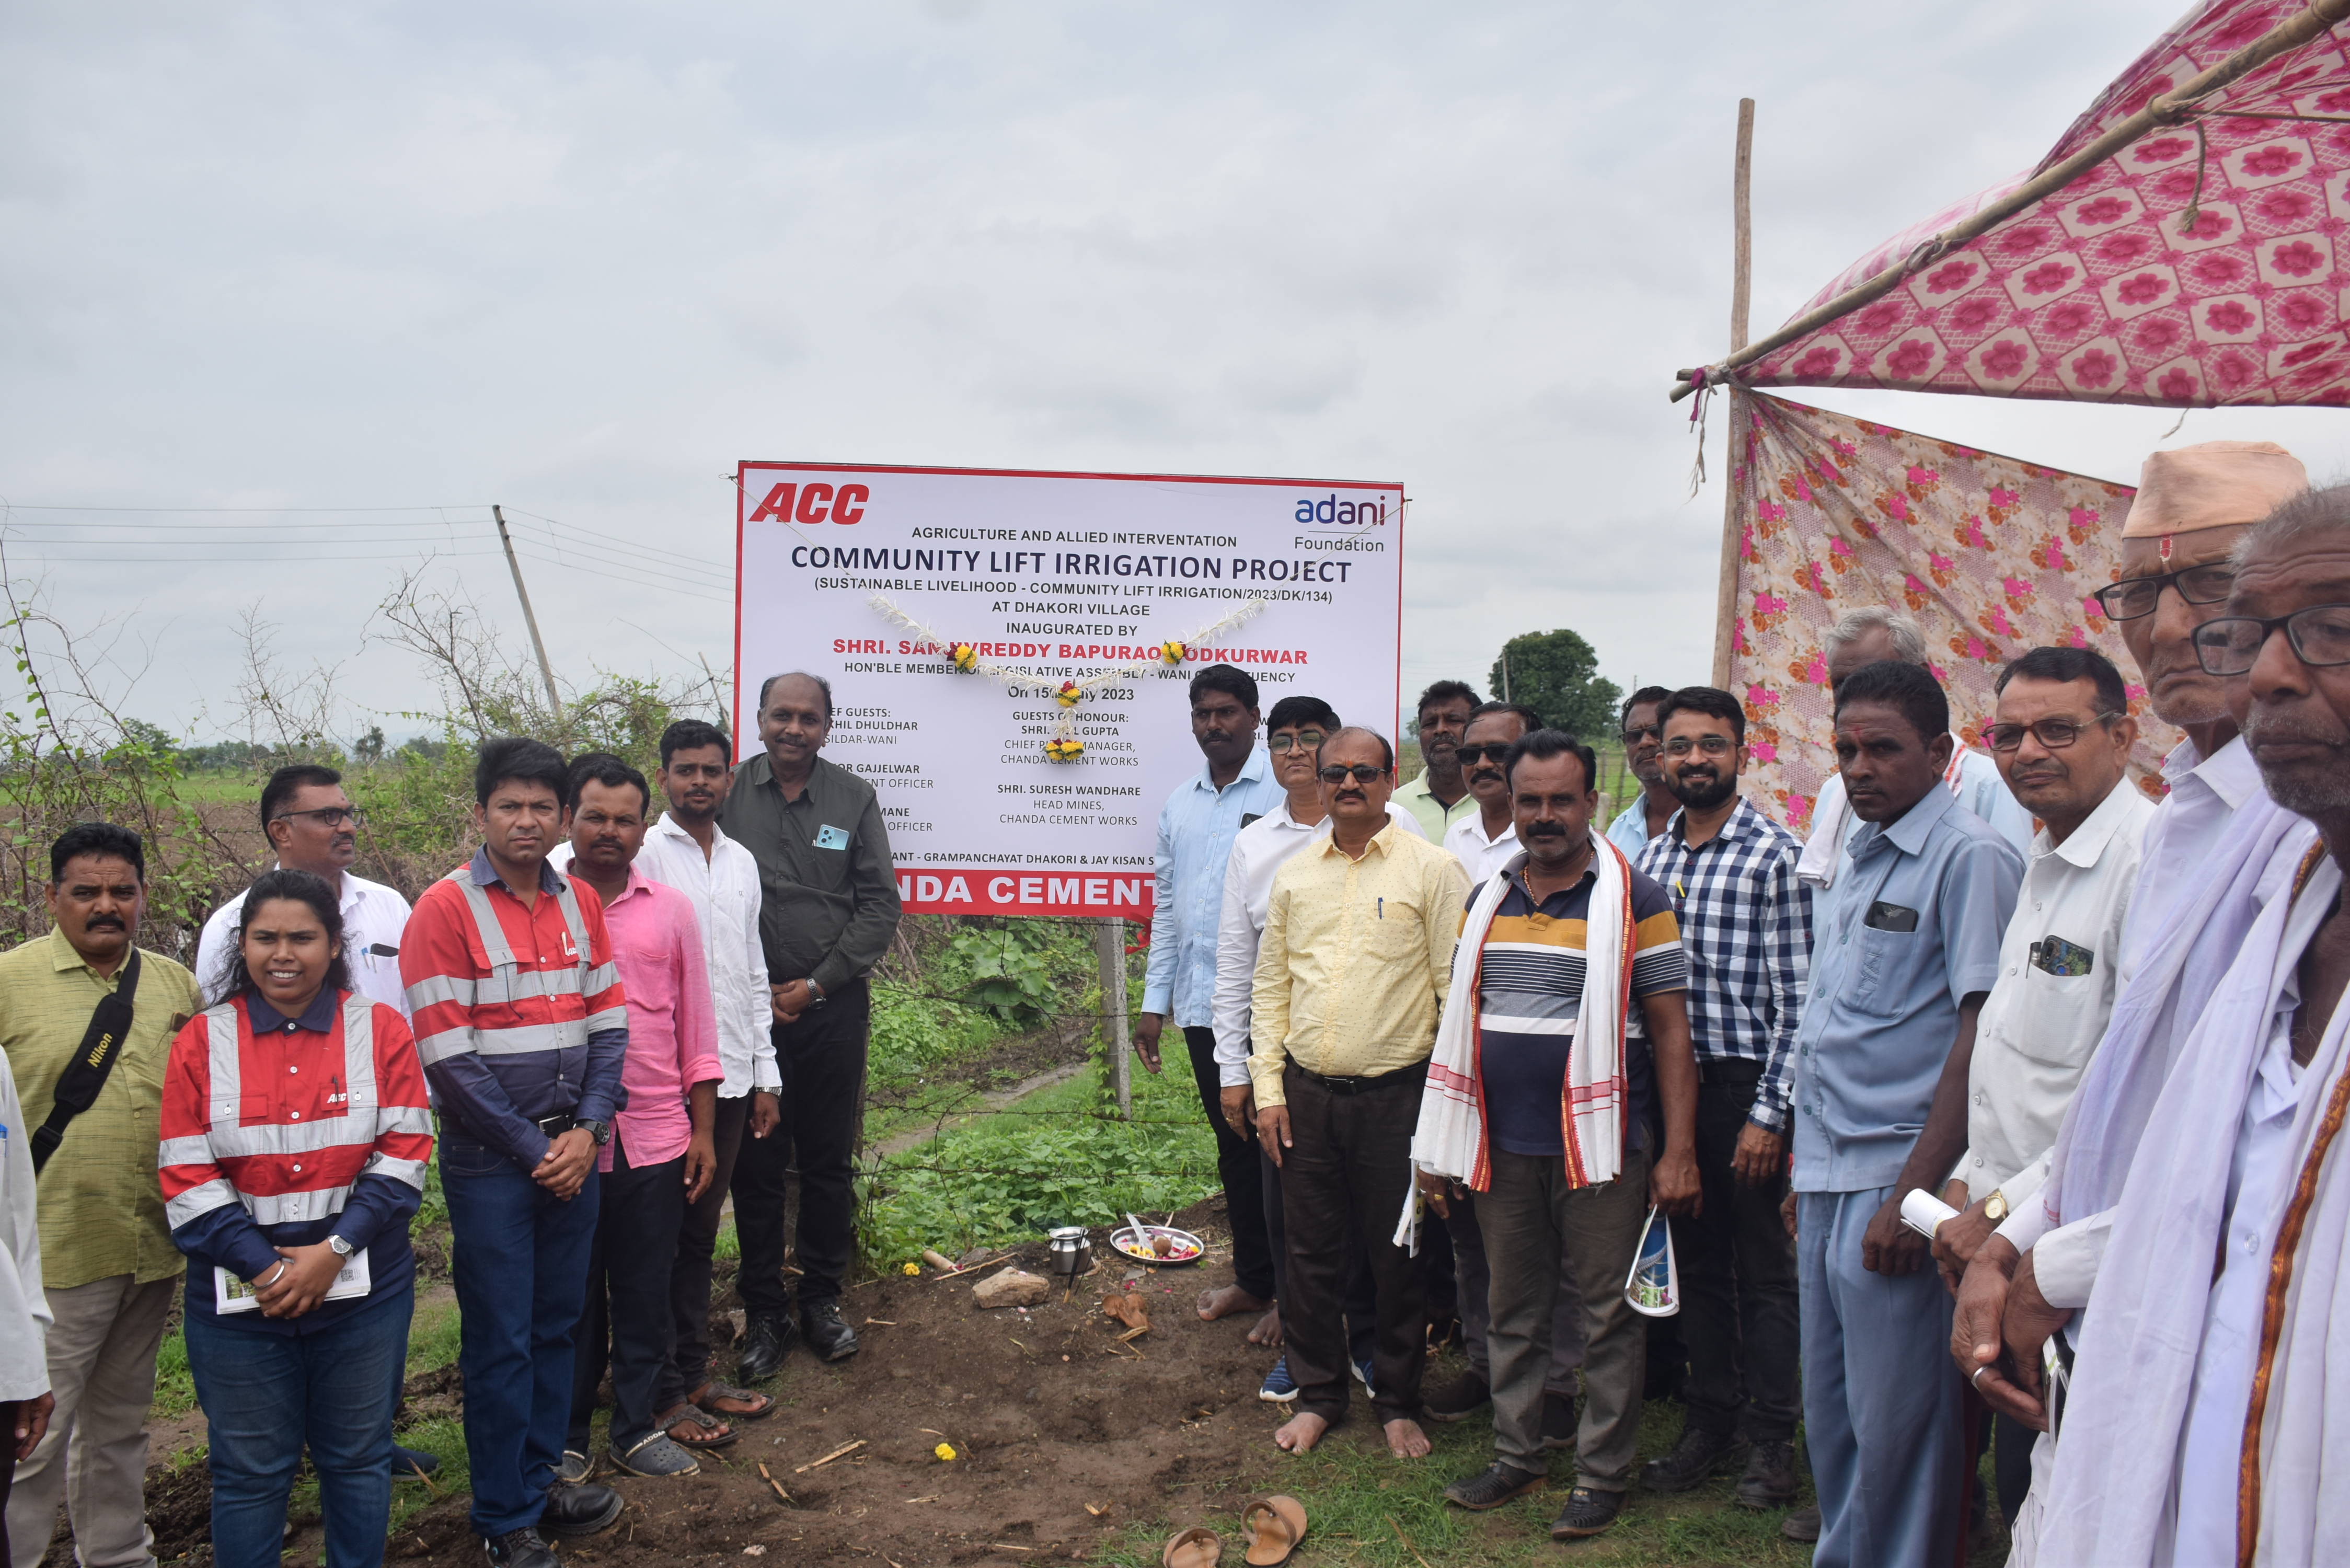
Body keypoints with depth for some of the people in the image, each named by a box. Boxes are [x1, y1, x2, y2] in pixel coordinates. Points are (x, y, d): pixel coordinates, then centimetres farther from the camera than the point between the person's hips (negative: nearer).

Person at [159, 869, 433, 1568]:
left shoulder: (380, 1030, -2)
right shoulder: (202, 1041, -1)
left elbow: (403, 1156, -6)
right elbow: (187, 1179, -5)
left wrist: (332, 1251, -16)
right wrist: (265, 1268, -13)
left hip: (364, 1292, 0)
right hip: (240, 1296, 0)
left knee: (357, 1459, 14)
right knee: (250, 1471, 11)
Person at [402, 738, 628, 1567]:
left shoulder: (580, 904, 6)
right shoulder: (445, 909, -11)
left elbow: (607, 1024, 7)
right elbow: (449, 1057, -14)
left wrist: (586, 1131, -6)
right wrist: (532, 1149, -11)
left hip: (573, 1150, 5)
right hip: (490, 1162, -5)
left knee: (557, 1326, 15)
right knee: (501, 1341, 5)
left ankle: (541, 1482, 31)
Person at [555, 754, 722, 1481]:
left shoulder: (670, 909, 5)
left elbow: (696, 1026, 9)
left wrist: (703, 1131, 7)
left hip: (654, 1139, 2)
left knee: (645, 1294, 12)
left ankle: (636, 1429, 28)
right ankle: (565, 1440, 27)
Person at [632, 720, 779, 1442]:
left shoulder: (742, 862, 13)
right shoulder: (642, 855, -7)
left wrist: (764, 1075, 15)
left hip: (730, 1077, 6)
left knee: (700, 1230, 16)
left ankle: (694, 1373, 26)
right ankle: (662, 1394, 14)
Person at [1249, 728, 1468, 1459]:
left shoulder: (1431, 869, -5)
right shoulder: (1294, 875, 8)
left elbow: (1458, 987, -6)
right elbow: (1270, 986, 11)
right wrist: (1268, 1086, 5)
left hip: (1396, 1094, -3)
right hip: (1306, 1093, 4)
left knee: (1397, 1256, 9)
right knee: (1312, 1253, 12)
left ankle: (1397, 1401, 27)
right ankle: (1319, 1393, 30)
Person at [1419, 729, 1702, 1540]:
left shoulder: (1636, 901, -5)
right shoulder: (1484, 901, 9)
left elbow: (1670, 1030, -6)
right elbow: (1459, 1023, 12)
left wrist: (1679, 1151, -11)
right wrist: (1440, 1141, 10)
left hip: (1599, 1147, -4)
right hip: (1502, 1147, 5)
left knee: (1609, 1315, 6)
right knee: (1513, 1312, 15)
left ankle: (1601, 1473, 20)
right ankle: (1517, 1455, 29)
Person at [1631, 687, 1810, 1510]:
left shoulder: (1778, 856, -8)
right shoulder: (1652, 855, 10)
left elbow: (1797, 999, -11)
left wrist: (1768, 1111, -15)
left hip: (1745, 1085, -5)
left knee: (1762, 1265, 5)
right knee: (1695, 1259, 14)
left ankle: (1771, 1438, 19)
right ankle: (1711, 1419, 28)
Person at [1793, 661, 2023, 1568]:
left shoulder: (1971, 858, -11)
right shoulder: (1858, 860, 15)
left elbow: (1983, 1035, -17)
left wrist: (1912, 1196, -19)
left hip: (1896, 1181, -8)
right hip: (1828, 1181, 8)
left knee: (1894, 1421, 2)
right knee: (1830, 1413, 17)